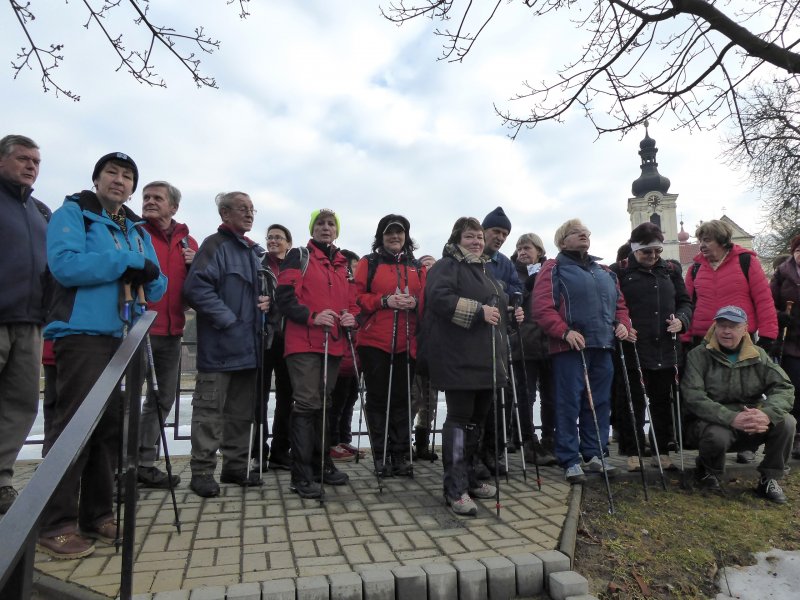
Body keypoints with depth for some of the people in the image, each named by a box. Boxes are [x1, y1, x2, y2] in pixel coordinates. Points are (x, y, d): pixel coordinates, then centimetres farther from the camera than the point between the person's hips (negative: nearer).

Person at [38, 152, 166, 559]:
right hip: (83, 334, -6)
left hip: (125, 338, 7)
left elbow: (156, 287, 15)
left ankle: (97, 514, 20)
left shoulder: (137, 230, 20)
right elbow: (65, 264, -17)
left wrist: (148, 274, -8)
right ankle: (55, 525, 4)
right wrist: (127, 261, -13)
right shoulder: (72, 212, 1)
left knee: (110, 427, 9)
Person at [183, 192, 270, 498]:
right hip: (219, 345, -8)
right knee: (210, 409, -1)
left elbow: (265, 287, 28)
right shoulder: (215, 245, -7)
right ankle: (202, 471, 11)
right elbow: (196, 287, -19)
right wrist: (227, 320, -19)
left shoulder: (255, 251, 18)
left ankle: (236, 465, 25)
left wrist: (267, 301, 5)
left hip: (248, 345, 8)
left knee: (242, 411, 14)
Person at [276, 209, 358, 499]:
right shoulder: (299, 256, 0)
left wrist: (352, 316, -2)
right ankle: (301, 475, 0)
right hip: (304, 343, -6)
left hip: (334, 343, 6)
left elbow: (353, 300, 20)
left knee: (323, 404, 15)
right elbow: (285, 297, -10)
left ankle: (321, 463, 26)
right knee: (307, 404, -8)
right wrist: (313, 316, -22)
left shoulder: (345, 264, 18)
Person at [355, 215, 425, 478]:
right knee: (378, 398, 4)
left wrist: (414, 302, -11)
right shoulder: (369, 263, 5)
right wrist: (384, 301, -15)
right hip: (374, 342, -2)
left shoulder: (417, 267, 13)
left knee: (402, 398, 7)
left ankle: (401, 455, 17)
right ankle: (381, 456, 15)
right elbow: (357, 297, -1)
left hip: (406, 343, 2)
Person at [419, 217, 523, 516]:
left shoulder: (486, 271, 24)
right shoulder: (447, 266, -4)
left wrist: (511, 314, 14)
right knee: (459, 419, -6)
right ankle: (455, 489, 2)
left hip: (487, 358, 9)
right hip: (459, 357, -9)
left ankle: (468, 478, 26)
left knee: (477, 419, 14)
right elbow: (439, 297, -22)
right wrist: (478, 311, -24)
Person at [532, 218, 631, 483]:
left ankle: (594, 454, 22)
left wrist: (622, 323, 5)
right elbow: (542, 307, -11)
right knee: (569, 404, -4)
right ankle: (570, 460, 5)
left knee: (600, 403, 10)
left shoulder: (605, 272, 23)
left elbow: (620, 304, 26)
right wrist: (565, 331, -21)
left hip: (603, 346, 7)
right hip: (569, 347, -6)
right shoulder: (553, 269, 1)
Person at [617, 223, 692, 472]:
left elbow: (685, 301, 17)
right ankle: (632, 453, 15)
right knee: (634, 404, 4)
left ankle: (662, 452, 26)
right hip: (634, 350, -5)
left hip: (665, 350, 5)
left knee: (663, 402, 13)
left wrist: (682, 319, -2)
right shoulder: (621, 273, -2)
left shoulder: (670, 271, 13)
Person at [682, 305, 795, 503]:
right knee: (717, 435, -36)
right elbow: (693, 397, -19)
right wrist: (731, 418, -32)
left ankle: (769, 479, 1)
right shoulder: (698, 356, -8)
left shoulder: (758, 355, 5)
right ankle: (708, 472, 1)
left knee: (786, 422, -21)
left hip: (752, 424, 4)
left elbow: (784, 388, -6)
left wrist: (767, 413, -27)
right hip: (712, 422, -4)